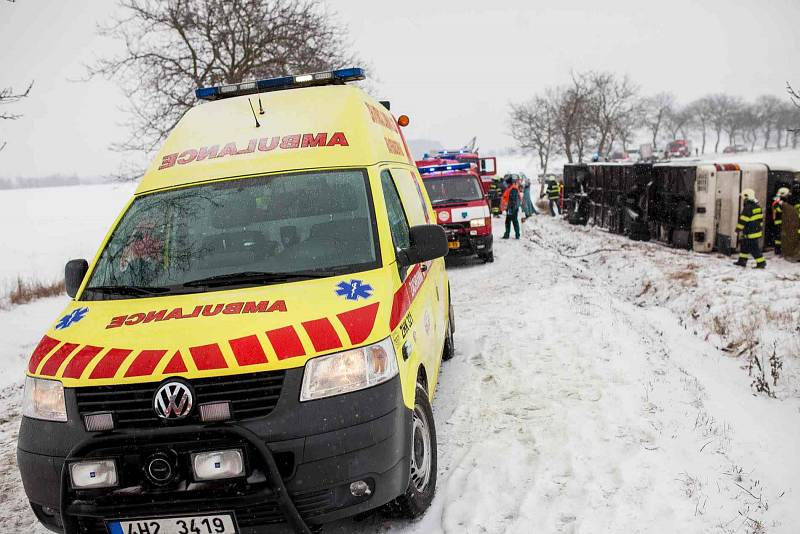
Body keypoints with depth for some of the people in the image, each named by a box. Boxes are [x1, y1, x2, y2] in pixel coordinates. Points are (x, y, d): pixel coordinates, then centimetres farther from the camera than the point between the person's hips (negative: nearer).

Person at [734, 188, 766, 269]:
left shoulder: (747, 208, -19)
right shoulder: (757, 206, 10)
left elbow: (743, 220, -18)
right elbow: (760, 218, 17)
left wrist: (738, 228, -9)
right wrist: (760, 227, 26)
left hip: (750, 233, -10)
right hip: (757, 230, 10)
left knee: (754, 248, -4)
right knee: (744, 245, 18)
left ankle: (761, 263, -2)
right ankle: (742, 261, 22)